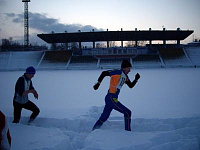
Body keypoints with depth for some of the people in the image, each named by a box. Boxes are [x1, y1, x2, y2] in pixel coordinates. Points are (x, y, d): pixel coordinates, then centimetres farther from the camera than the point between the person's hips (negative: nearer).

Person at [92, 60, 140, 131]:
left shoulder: (125, 76, 16)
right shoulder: (118, 72, -11)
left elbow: (131, 85, 23)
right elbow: (104, 73, -11)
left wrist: (136, 79, 7)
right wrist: (98, 83, -14)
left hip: (109, 99, 9)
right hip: (111, 98, -9)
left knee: (103, 118, 14)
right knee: (127, 112, -7)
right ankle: (127, 131, -2)